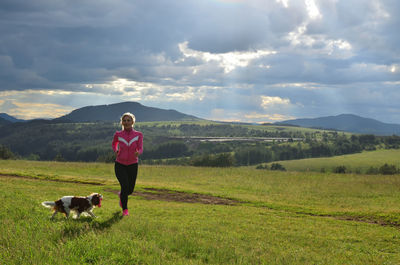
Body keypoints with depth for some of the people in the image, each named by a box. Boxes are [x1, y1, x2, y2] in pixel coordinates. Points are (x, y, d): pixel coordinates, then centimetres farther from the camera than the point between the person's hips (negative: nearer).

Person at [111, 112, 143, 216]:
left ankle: (121, 195, 47)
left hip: (132, 165, 2)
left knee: (130, 190, 10)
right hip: (120, 165, -2)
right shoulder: (118, 134, -5)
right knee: (125, 186, -20)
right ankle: (125, 209, -2)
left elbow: (140, 149, -13)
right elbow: (114, 144, 15)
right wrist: (115, 151, -5)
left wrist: (138, 153, -36)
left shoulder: (138, 135, -5)